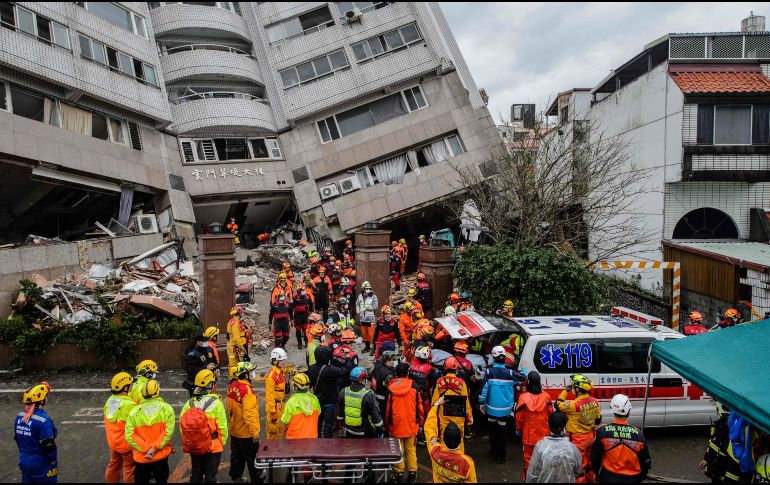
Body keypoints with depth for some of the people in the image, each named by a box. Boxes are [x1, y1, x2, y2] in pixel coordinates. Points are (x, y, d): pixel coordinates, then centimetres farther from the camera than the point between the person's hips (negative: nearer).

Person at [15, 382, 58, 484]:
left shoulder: (19, 416, -2)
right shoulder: (43, 420, -25)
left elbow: (17, 438, 10)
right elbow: (48, 446, -21)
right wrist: (53, 463, -7)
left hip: (24, 461, 7)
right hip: (41, 466, -7)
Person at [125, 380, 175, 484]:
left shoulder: (134, 411, -6)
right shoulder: (166, 408, -8)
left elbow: (129, 436, -13)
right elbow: (169, 431, -17)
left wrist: (145, 449, -11)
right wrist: (155, 447, -13)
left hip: (141, 457, 0)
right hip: (161, 456, 0)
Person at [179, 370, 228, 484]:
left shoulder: (189, 403, -6)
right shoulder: (216, 403, -17)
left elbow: (181, 424, -4)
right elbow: (222, 427, -16)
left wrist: (187, 442, 10)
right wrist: (222, 443, 1)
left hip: (193, 447, 4)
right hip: (213, 447, -4)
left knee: (195, 475, 20)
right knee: (210, 476, 10)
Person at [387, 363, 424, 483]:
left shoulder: (390, 388, -9)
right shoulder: (414, 387, -8)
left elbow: (387, 408, -2)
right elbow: (419, 406, -1)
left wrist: (387, 425, 10)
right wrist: (420, 423, 12)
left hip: (395, 426, -1)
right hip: (411, 425, 1)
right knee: (411, 450, 12)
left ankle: (399, 474, 20)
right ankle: (412, 475, 18)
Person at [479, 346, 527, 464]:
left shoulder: (489, 372, -14)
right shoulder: (509, 372, -11)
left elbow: (484, 388, -15)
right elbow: (523, 378, 4)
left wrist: (482, 403, -4)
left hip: (491, 408, 0)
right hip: (504, 409, 0)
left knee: (492, 430, 19)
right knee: (501, 431, 8)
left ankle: (494, 451, 34)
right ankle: (500, 456, 13)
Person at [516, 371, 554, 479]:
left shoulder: (524, 398, -21)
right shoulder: (546, 396, -12)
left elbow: (519, 417, -12)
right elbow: (551, 414, 0)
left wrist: (519, 429, 7)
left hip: (529, 434, -2)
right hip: (543, 434, 2)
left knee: (529, 456, 14)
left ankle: (528, 477, 27)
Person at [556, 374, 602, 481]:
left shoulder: (574, 404, -30)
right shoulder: (594, 401, -9)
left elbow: (558, 405, -14)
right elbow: (598, 420, 5)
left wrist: (566, 390, -10)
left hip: (578, 440, -7)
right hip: (590, 436, 7)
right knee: (589, 461, 26)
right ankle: (590, 480, 43)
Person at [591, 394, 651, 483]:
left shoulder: (603, 431, -15)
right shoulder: (638, 434, -12)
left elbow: (595, 456, -6)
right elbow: (645, 460, -1)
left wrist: (596, 471, 13)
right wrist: (641, 478, 15)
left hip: (608, 478, 0)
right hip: (631, 479, 1)